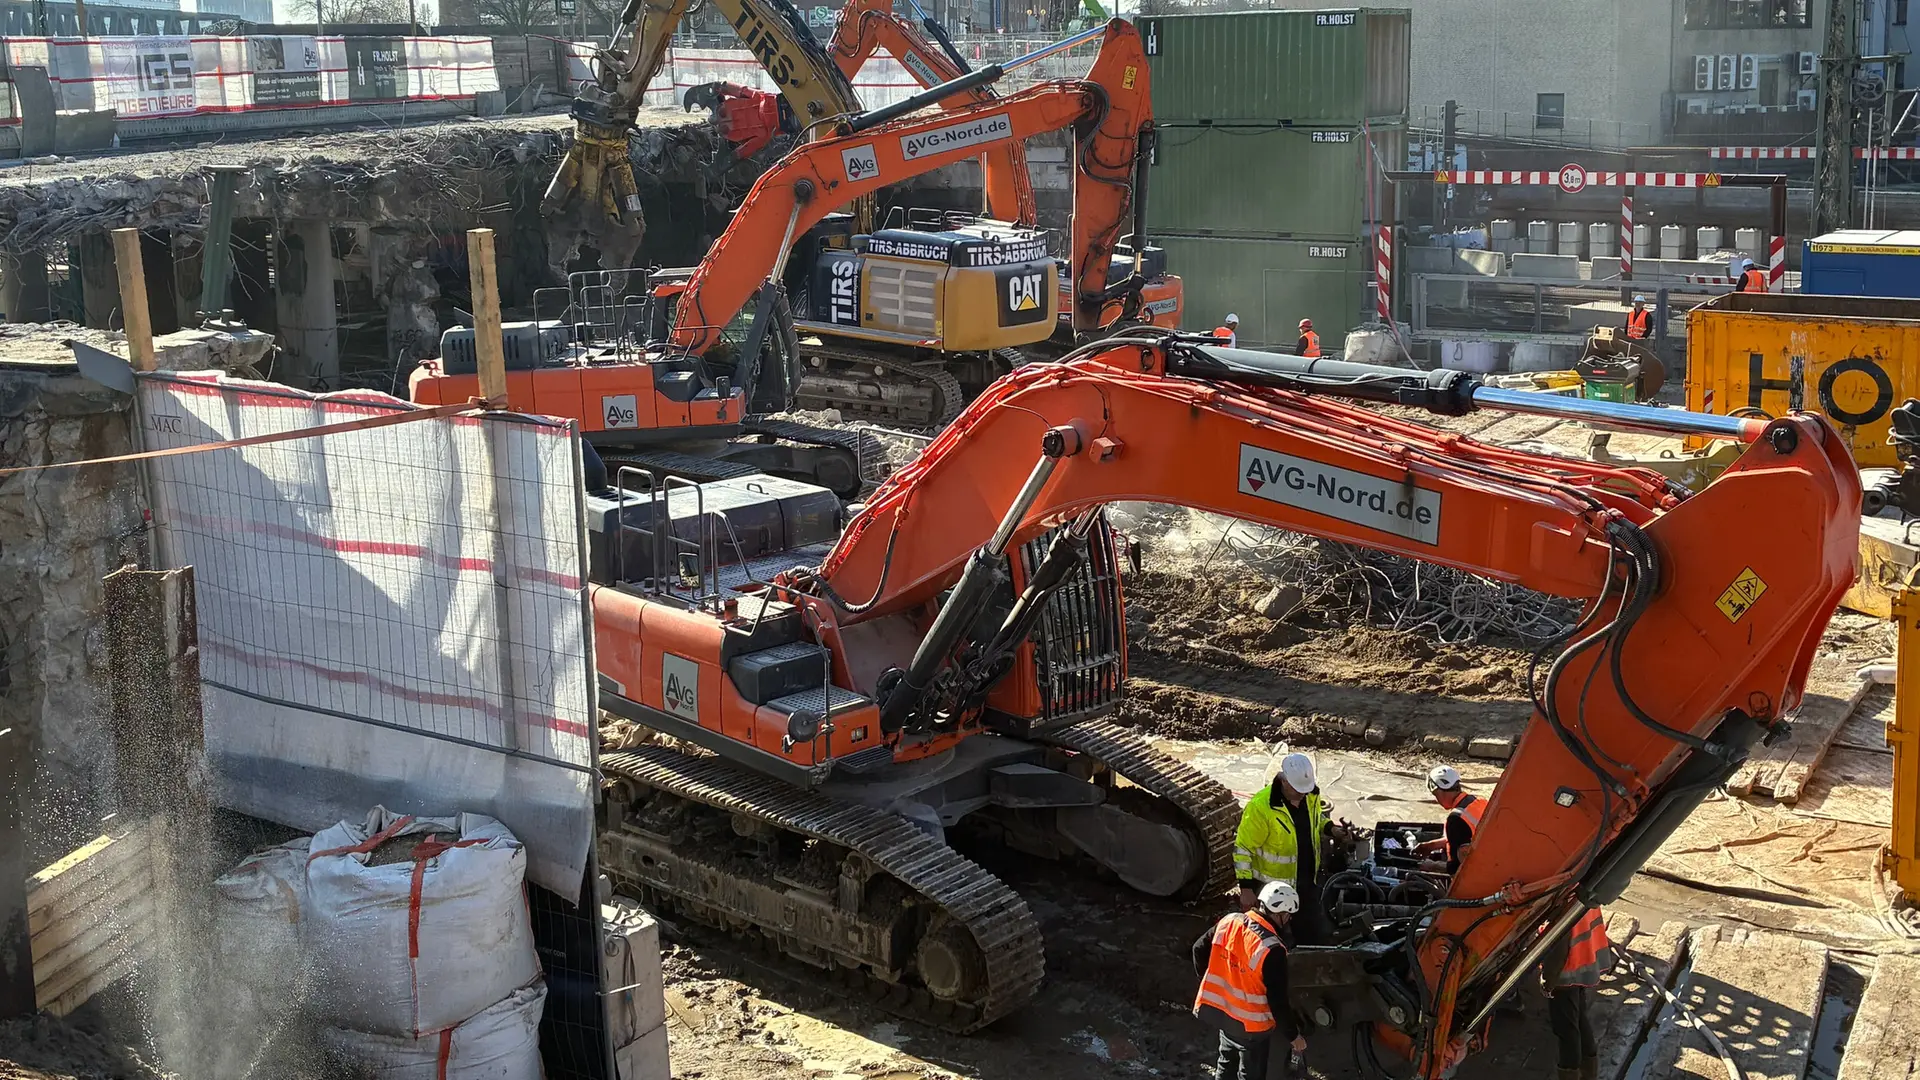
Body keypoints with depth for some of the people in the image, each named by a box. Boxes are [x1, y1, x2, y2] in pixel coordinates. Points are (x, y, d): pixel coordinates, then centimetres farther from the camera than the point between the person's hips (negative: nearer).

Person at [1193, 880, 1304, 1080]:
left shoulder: (1229, 921, -8)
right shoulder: (1271, 949, -28)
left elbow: (1199, 948, 5)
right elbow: (1277, 1000, -23)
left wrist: (1210, 983, 20)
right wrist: (1293, 1035, -9)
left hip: (1222, 1010, 7)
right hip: (1250, 1024, -6)